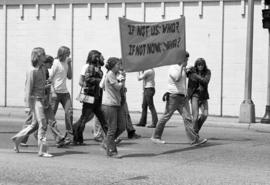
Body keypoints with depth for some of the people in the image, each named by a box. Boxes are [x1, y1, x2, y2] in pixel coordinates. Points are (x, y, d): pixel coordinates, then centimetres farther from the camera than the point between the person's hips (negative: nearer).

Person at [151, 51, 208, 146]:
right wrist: (181, 66, -21)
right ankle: (156, 137, 15)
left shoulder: (183, 69, 17)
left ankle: (194, 139, -11)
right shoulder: (173, 68, -10)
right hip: (173, 96, -7)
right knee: (165, 117, 2)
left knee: (187, 118, -4)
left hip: (183, 97, 7)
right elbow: (177, 78, -28)